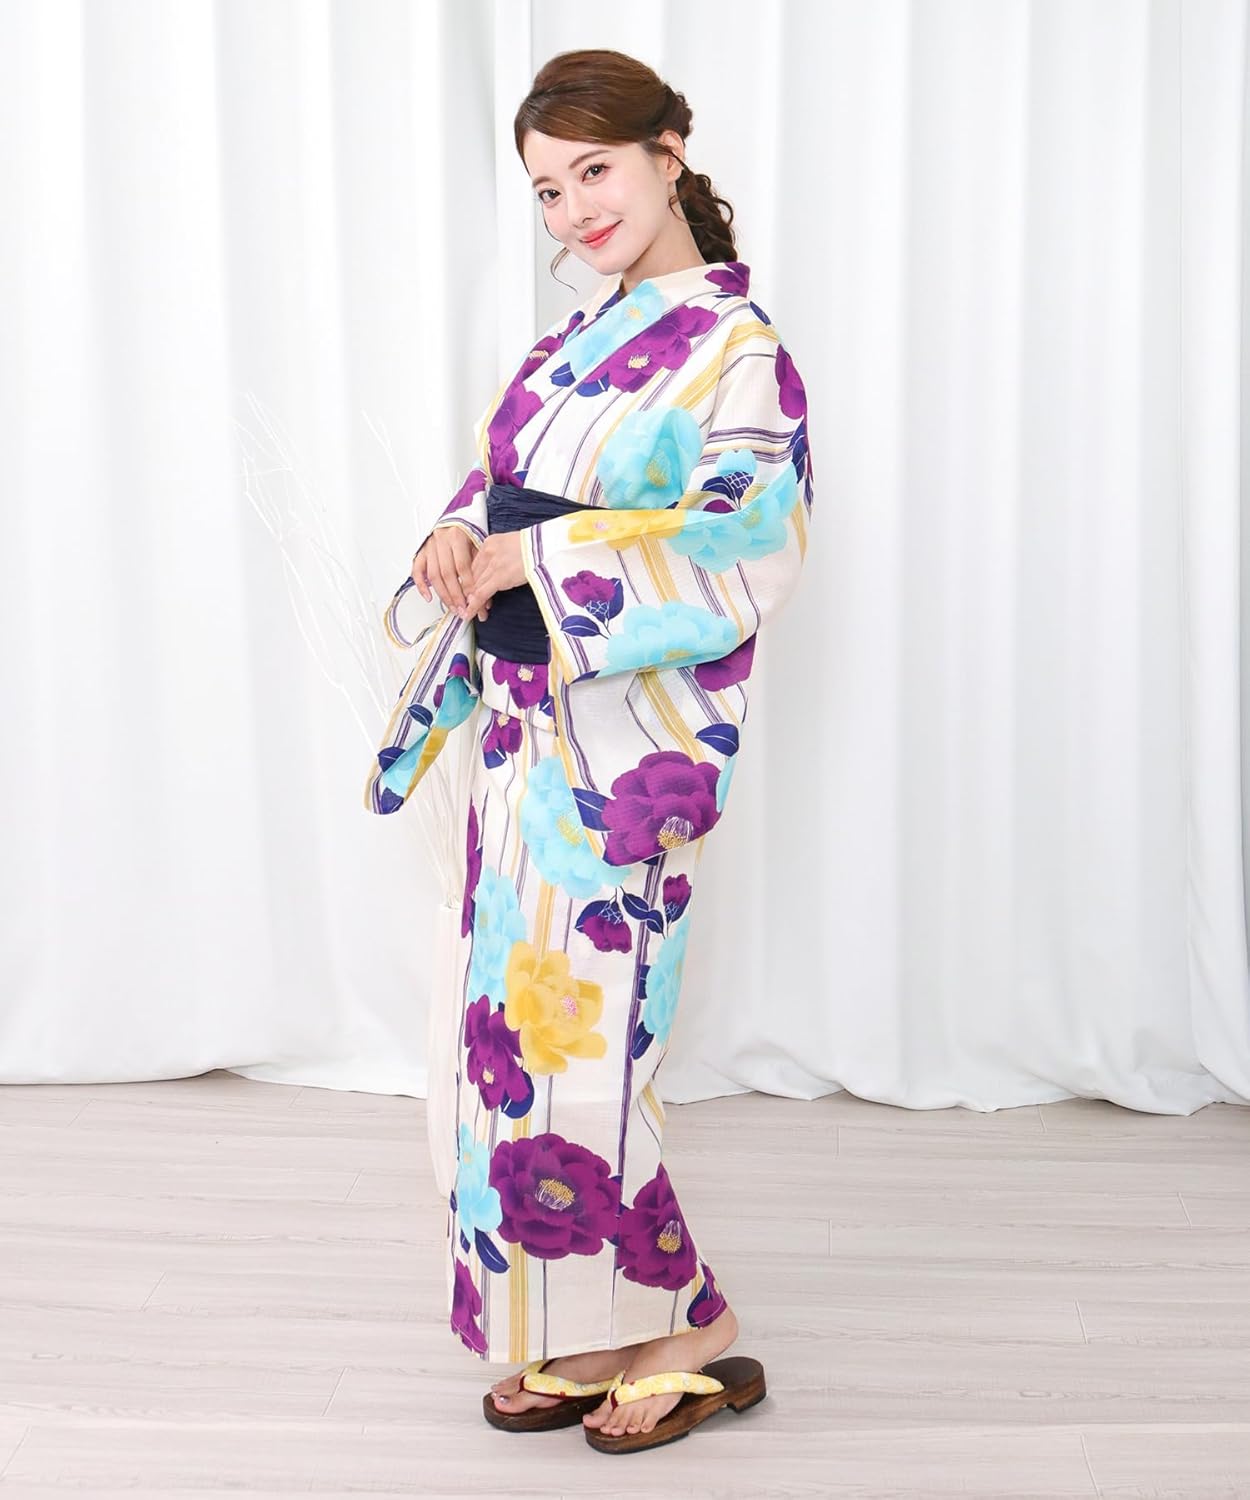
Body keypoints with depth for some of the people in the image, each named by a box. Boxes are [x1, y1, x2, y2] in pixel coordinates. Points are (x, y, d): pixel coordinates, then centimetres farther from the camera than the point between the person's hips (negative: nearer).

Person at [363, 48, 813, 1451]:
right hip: (528, 718, 8)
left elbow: (749, 536, -24)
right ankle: (582, 1335, 23)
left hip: (623, 737, -8)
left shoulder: (736, 349, -10)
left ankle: (688, 1329, 13)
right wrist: (459, 542, -4)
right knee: (517, 1021, 10)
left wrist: (535, 559, -23)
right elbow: (501, 479, 19)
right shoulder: (584, 330, 14)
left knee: (575, 1029, -5)